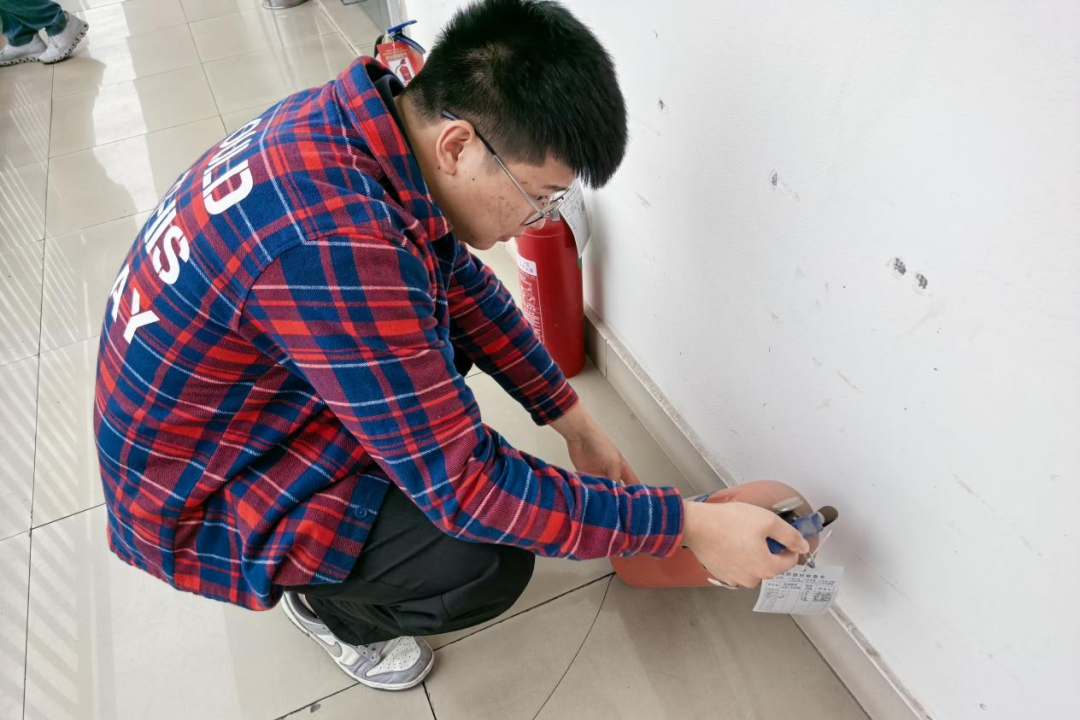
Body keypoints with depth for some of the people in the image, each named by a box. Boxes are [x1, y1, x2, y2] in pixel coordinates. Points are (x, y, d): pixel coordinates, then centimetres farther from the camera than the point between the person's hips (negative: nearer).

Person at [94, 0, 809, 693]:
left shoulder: (374, 114, -12)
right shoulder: (337, 244, -40)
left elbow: (460, 280, 0)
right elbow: (467, 487, -32)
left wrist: (575, 421, 1)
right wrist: (686, 524, -23)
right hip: (195, 488, -8)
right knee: (489, 565, -18)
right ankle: (325, 601, 13)